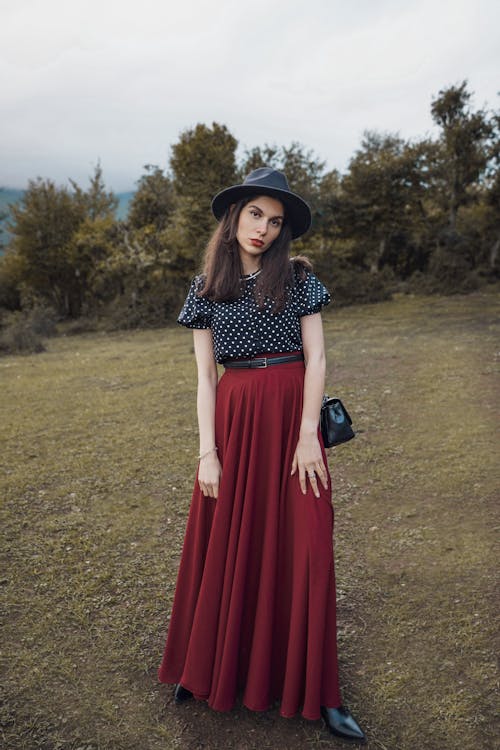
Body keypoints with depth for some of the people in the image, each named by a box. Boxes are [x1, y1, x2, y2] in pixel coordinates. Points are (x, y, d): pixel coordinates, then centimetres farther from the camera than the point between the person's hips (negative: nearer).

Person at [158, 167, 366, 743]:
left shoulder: (298, 277, 3)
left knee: (302, 546, 2)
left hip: (291, 415, -1)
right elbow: (205, 375, 3)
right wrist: (208, 451, -4)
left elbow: (315, 358, -2)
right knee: (225, 545, 9)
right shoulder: (205, 288, 6)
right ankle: (209, 668, 32)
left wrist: (308, 435, -11)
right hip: (233, 418, 1)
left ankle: (314, 689, 17)